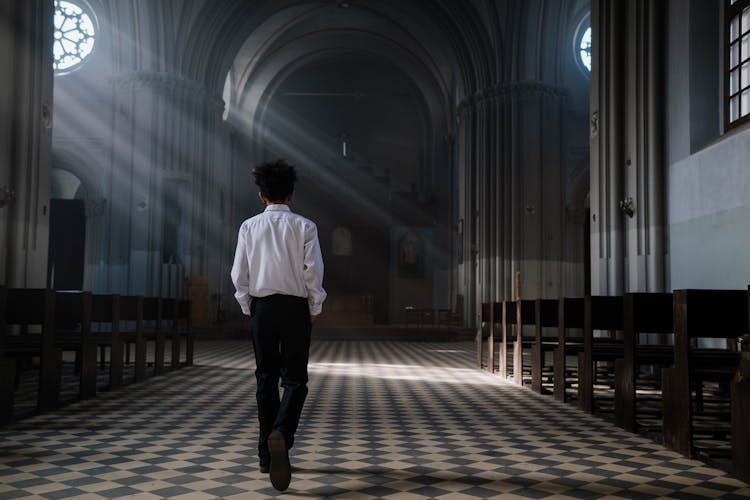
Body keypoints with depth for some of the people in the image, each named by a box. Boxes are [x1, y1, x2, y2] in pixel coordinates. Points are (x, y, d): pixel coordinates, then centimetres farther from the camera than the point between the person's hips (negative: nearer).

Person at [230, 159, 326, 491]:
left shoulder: (249, 227, 1)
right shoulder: (304, 227, -3)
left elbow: (239, 273, 0)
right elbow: (313, 271, -7)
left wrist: (248, 308, 12)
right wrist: (314, 310, 4)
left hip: (262, 306, 2)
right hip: (295, 307, -2)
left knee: (266, 379, 11)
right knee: (295, 379, 4)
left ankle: (267, 454, 15)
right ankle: (281, 433, -24)